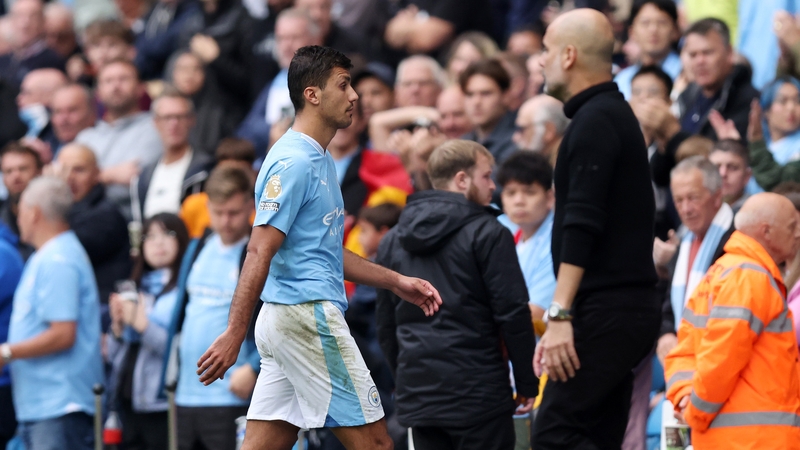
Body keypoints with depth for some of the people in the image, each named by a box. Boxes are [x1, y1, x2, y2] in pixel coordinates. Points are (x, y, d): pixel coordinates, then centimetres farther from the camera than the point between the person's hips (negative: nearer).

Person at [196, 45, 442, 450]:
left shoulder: (319, 160, 19)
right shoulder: (293, 162, -13)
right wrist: (234, 334, -23)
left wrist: (396, 282, 25)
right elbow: (259, 254, -19)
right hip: (307, 314, -10)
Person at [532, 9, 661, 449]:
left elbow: (582, 226, -21)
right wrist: (560, 318, 26)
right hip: (628, 307, 10)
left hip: (606, 310, -10)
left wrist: (560, 314, -24)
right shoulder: (614, 114, 21)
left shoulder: (594, 122, -11)